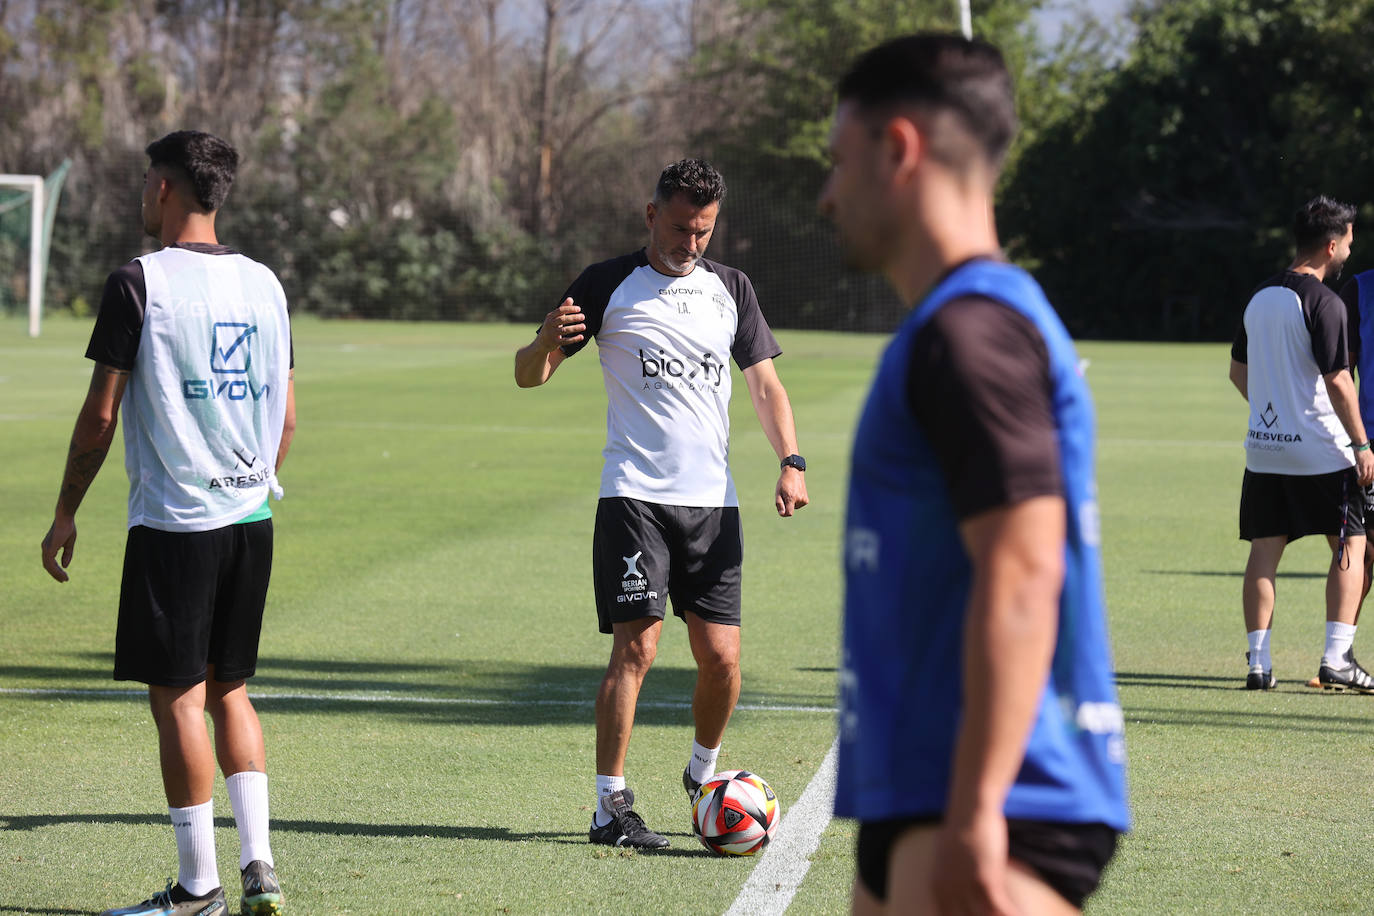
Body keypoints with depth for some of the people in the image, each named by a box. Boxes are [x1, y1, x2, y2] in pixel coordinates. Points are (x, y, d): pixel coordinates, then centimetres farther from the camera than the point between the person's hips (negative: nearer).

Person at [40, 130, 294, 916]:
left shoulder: (140, 282, -8)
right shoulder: (265, 284, 9)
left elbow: (101, 414, -8)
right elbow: (287, 418, 13)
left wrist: (66, 513, 2)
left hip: (175, 521, -6)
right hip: (251, 516, 6)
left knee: (178, 698, 0)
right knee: (231, 691, 14)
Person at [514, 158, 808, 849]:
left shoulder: (730, 289, 12)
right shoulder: (608, 285, 2)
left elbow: (764, 382, 13)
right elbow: (528, 376, 2)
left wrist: (790, 462, -3)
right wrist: (547, 343, -22)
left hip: (713, 500, 4)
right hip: (634, 497, -3)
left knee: (721, 657, -1)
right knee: (635, 645, -12)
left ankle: (703, 773, 25)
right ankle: (611, 807, -8)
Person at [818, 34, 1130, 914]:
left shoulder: (970, 331, -13)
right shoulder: (954, 324, 19)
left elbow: (1021, 576, -22)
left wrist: (972, 814, -25)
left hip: (1006, 809, -11)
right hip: (918, 808, 11)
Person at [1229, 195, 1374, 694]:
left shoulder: (1259, 297, 10)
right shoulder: (1323, 302, -13)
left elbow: (1238, 371, 19)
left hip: (1264, 447, 6)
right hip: (1319, 449, -6)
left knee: (1264, 551, 6)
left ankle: (1258, 662, 3)